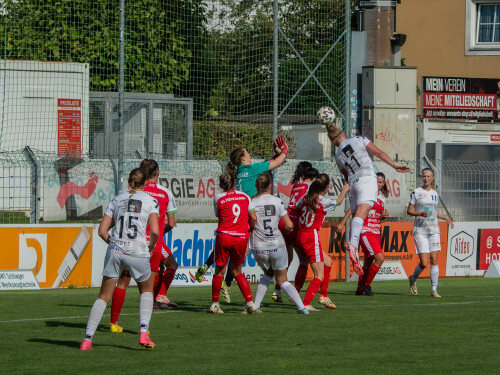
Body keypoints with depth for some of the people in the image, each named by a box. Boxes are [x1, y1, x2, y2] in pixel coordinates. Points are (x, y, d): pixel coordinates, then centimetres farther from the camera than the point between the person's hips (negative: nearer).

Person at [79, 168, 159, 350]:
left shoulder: (117, 200, 13)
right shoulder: (150, 201, 4)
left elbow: (102, 230, 8)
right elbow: (155, 231, -8)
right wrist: (151, 246, 10)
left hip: (115, 251, 2)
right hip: (138, 252, -2)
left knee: (103, 296, 8)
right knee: (147, 290, 23)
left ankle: (87, 339, -1)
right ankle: (144, 333, 8)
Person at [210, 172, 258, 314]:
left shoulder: (218, 198, 1)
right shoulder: (244, 196, 6)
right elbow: (253, 218, 6)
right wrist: (249, 229, 23)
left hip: (224, 236, -2)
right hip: (242, 238, 2)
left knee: (219, 270, 8)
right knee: (237, 271, 15)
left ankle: (215, 304, 11)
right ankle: (250, 302, 5)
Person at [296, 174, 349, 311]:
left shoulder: (306, 197, 2)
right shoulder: (323, 201, -13)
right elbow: (338, 202, 6)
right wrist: (344, 191, 27)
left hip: (300, 236, 8)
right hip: (312, 237, -8)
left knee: (327, 261, 25)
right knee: (319, 276, -4)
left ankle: (324, 296, 28)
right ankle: (305, 304, -14)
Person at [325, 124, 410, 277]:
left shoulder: (338, 156, 19)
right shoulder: (358, 140, 9)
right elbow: (378, 152, 5)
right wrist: (395, 165, 7)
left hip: (353, 184, 4)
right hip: (367, 179, -4)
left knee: (356, 217, 7)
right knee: (361, 213, -22)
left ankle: (354, 257, -3)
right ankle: (352, 244, -45)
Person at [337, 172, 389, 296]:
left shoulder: (382, 197, 14)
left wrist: (384, 215, 1)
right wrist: (342, 223, -14)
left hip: (376, 232, 7)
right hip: (365, 230, -7)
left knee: (368, 262, 9)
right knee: (380, 257, -18)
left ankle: (360, 289, 20)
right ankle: (366, 285, -6)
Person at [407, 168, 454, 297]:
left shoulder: (435, 193, 13)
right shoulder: (416, 192, -1)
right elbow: (409, 211, -1)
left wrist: (445, 218, 10)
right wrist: (420, 214, -18)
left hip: (433, 229, 4)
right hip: (420, 229, -4)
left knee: (434, 259, -4)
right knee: (424, 262, -10)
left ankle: (434, 289, -1)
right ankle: (413, 279, 20)